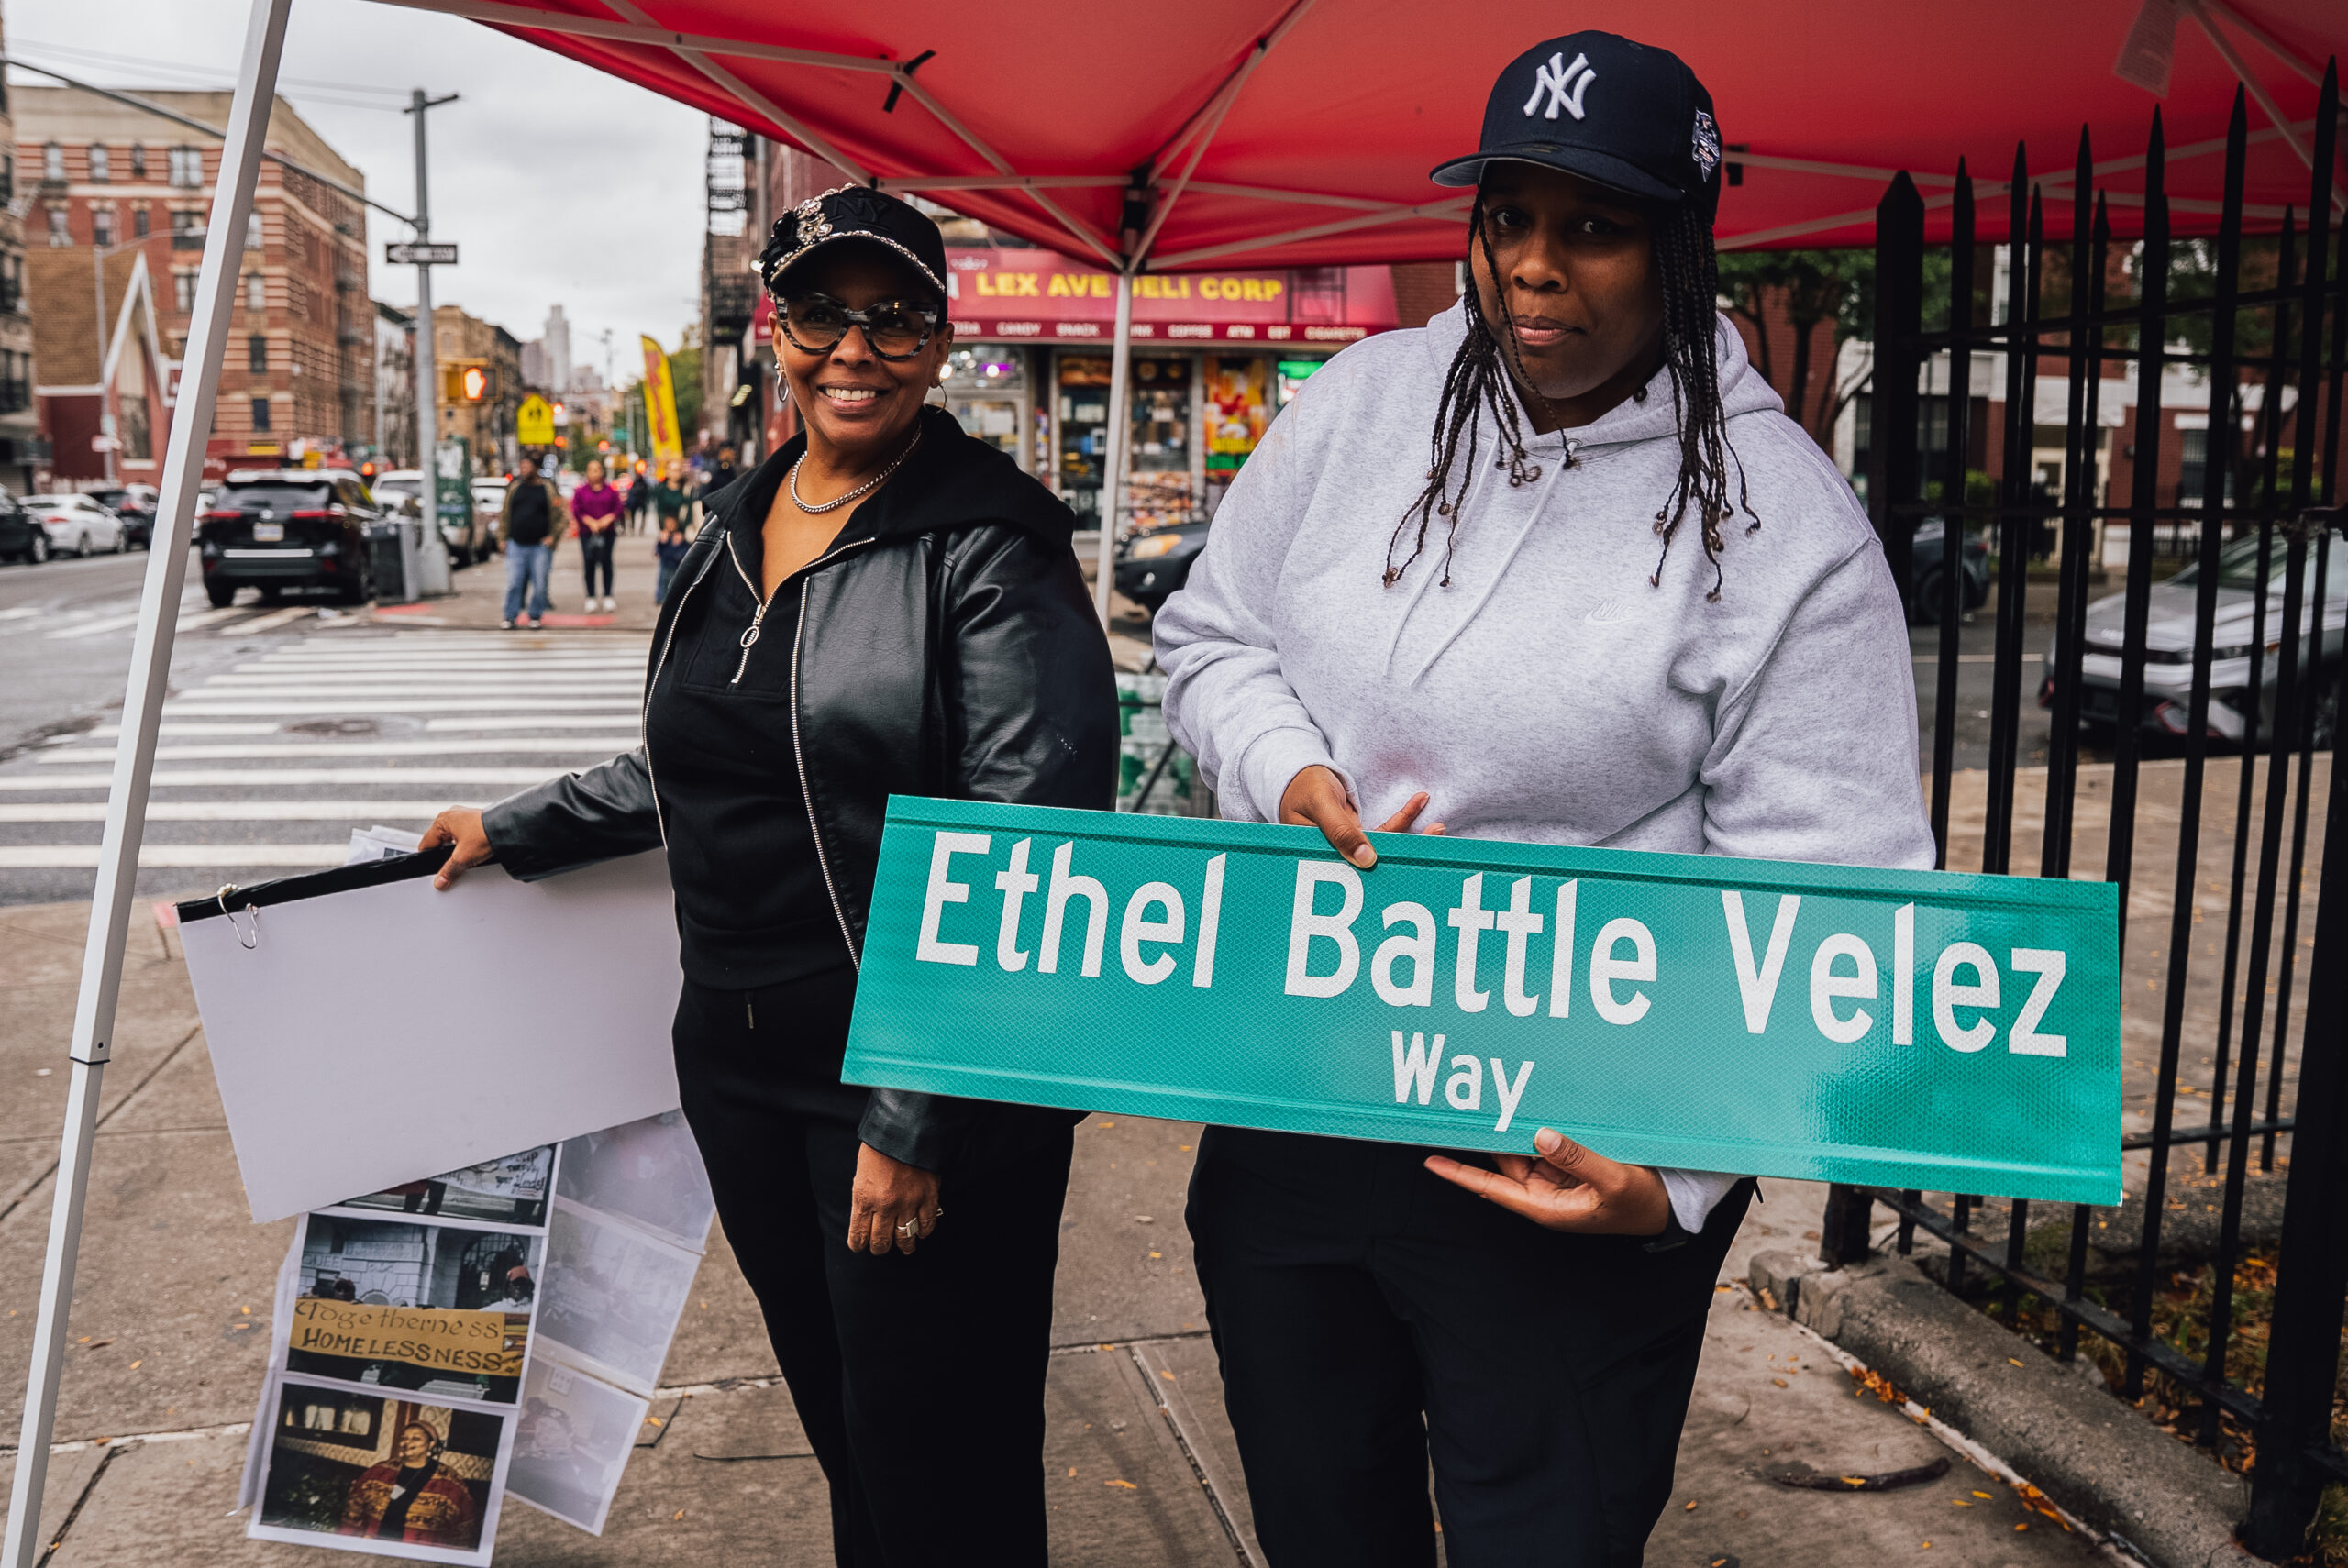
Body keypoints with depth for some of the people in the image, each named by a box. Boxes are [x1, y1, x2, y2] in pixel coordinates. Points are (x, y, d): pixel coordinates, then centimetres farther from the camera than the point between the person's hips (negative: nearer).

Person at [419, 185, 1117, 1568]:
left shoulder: (992, 542, -13)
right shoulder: (733, 531, 11)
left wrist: (916, 1115, -19)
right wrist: (518, 829, 30)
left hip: (923, 1084, -7)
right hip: (738, 1063, 7)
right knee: (835, 1424, 19)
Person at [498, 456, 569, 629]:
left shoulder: (547, 489, 3)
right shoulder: (514, 488, 9)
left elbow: (557, 516, 6)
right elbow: (505, 514, 13)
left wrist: (552, 537, -4)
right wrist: (502, 537, 7)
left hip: (540, 545, -1)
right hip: (516, 545, 1)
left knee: (539, 584, 2)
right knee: (513, 582, -3)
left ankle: (536, 616, 14)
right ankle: (510, 617, 4)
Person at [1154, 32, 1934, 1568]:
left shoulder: (1783, 517, -12)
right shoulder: (1363, 403, 1)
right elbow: (1212, 634, 11)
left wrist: (1679, 1167, -23)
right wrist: (1296, 780, -10)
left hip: (1565, 1165, -4)